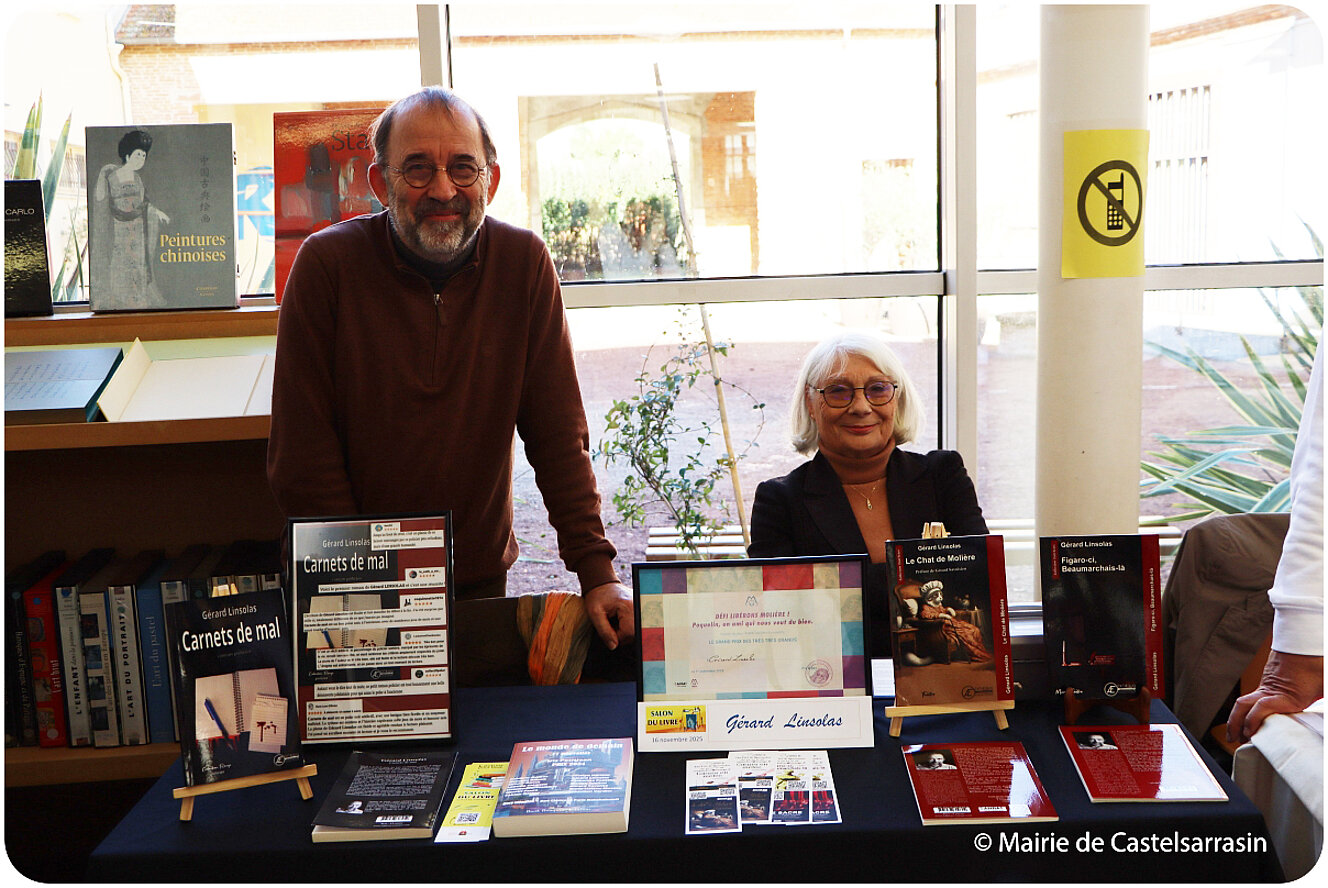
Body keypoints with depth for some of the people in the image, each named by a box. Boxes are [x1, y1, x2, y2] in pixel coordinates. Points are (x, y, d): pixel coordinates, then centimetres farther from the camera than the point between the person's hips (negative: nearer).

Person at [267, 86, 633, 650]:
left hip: (479, 578, 2)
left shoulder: (524, 263, -6)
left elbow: (558, 433, -4)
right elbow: (302, 451, -12)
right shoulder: (326, 264, -12)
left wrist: (596, 572, -12)